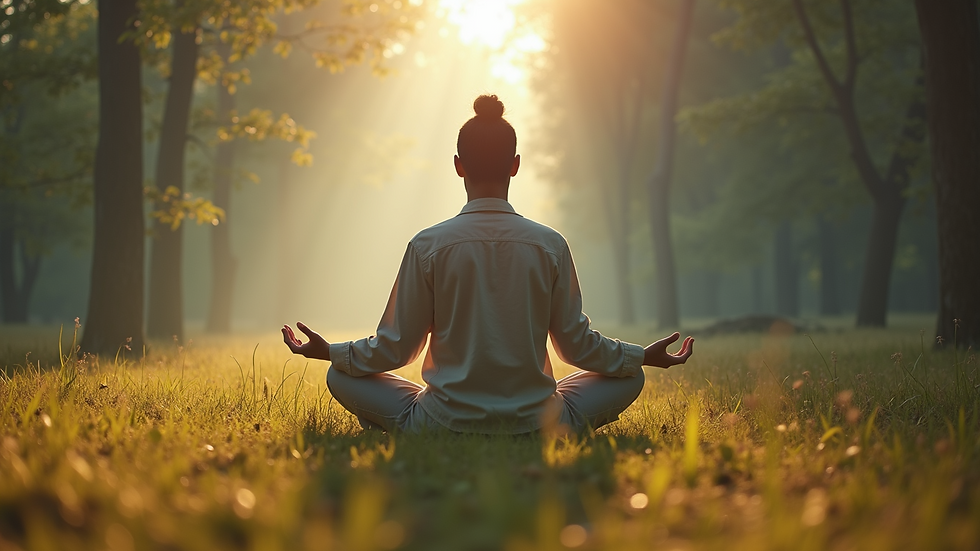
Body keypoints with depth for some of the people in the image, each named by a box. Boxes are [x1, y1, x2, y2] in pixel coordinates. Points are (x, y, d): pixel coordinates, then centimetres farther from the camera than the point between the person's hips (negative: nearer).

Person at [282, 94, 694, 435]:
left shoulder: (428, 245, -7)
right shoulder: (550, 246, -4)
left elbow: (395, 349, -1)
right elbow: (576, 344, 4)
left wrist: (327, 351, 17)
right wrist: (645, 356, 21)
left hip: (444, 424, 0)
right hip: (535, 423, 1)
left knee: (341, 376, 19)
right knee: (629, 377, 22)